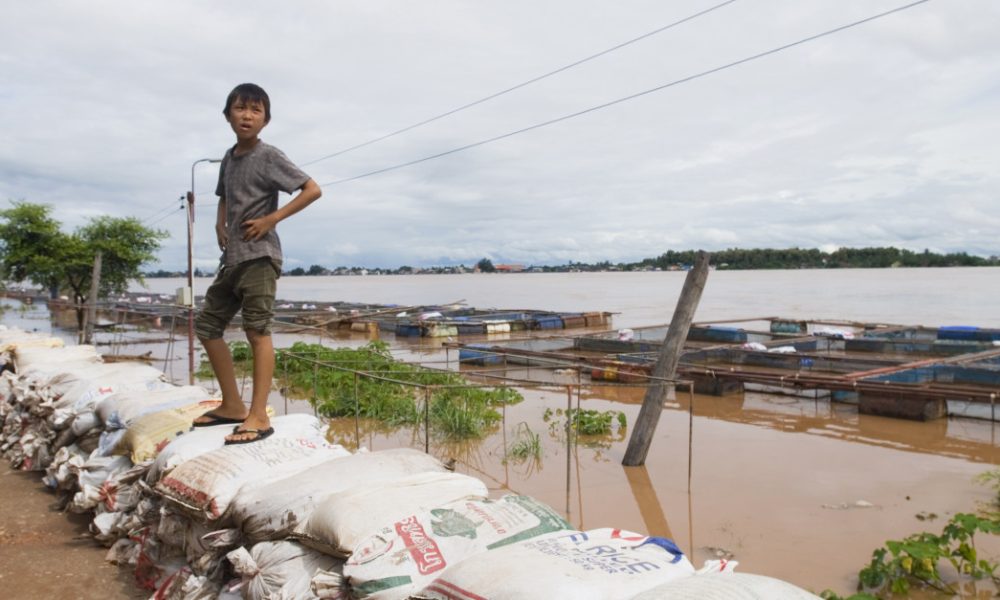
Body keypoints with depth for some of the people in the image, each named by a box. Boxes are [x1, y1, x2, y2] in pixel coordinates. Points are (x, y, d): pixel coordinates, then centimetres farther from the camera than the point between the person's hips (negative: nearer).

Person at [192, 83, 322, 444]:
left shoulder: (269, 157, -7)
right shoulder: (229, 158, 15)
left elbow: (313, 190, -14)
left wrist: (271, 219, -16)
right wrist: (220, 224, 11)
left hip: (259, 256, -9)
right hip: (232, 258, 9)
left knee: (257, 331, -12)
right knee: (207, 325, 10)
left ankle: (259, 416, -10)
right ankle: (232, 405, 18)